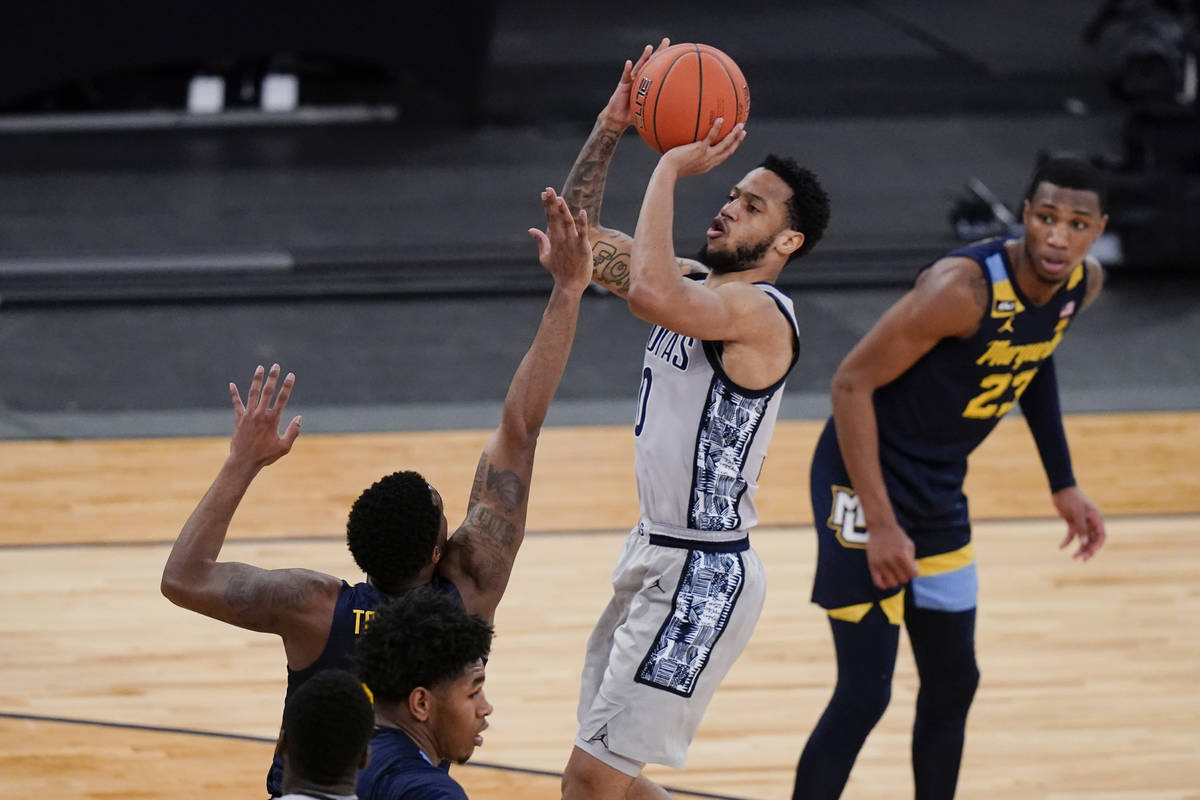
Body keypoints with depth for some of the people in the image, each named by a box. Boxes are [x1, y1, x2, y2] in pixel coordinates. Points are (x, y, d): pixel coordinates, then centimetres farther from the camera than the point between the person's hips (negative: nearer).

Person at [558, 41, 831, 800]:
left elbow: (650, 292, -39)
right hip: (656, 557, 10)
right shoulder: (696, 285, 8)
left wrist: (671, 169, -28)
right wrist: (611, 128, 0)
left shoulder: (760, 312, -20)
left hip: (702, 578, -10)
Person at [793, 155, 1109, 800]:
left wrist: (1063, 485, 18)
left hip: (940, 491, 8)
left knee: (952, 682, 15)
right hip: (868, 481, -8)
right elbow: (852, 384, -25)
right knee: (864, 693, -10)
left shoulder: (1083, 286, -5)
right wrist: (880, 523, -27)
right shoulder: (962, 287, -29)